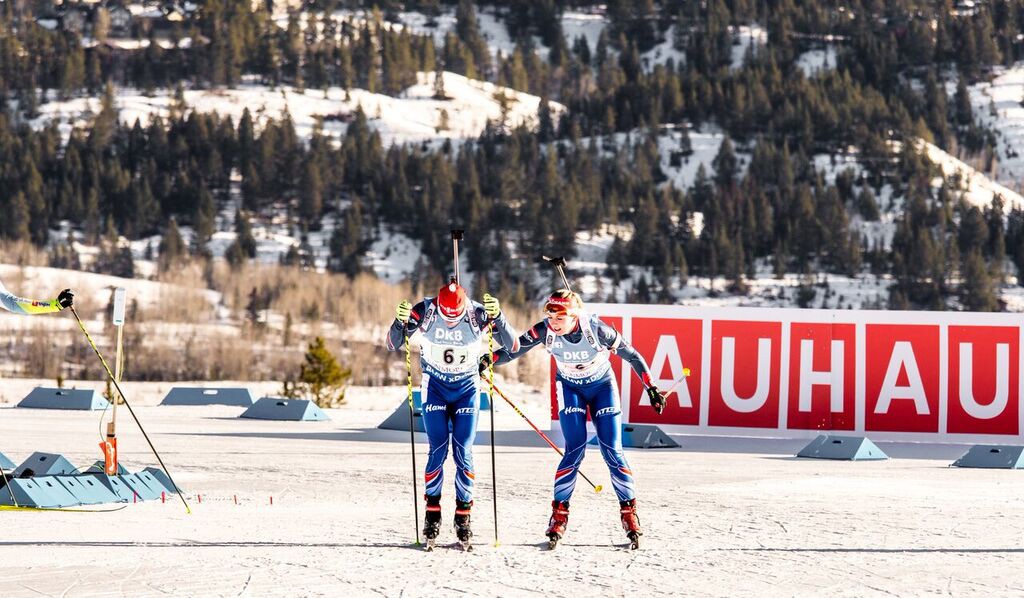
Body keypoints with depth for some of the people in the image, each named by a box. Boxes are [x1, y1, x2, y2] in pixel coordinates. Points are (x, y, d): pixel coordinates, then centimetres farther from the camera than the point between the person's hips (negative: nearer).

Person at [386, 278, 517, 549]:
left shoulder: (478, 314, -21)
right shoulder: (424, 311, -20)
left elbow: (512, 345, -23)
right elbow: (393, 346, -15)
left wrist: (497, 317, -40)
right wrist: (400, 322, -35)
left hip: (466, 388, 0)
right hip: (435, 386, 0)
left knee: (463, 453, -6)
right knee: (438, 450, -9)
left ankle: (463, 517, 4)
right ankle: (432, 513, 4)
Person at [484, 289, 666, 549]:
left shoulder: (597, 329, -30)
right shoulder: (545, 330, -26)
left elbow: (631, 354, -18)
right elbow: (515, 349, -15)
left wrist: (651, 388, -15)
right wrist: (487, 360, -32)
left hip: (602, 386, -1)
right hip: (570, 388, 1)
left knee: (612, 451, -6)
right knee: (575, 450, -13)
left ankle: (629, 512, 7)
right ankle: (559, 514, -3)